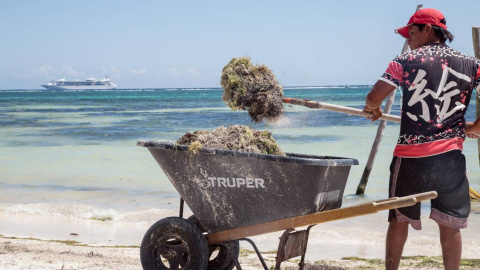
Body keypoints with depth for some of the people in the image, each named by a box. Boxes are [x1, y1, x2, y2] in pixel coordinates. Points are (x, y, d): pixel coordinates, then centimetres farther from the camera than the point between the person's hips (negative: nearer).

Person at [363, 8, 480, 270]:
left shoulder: (406, 60, -2)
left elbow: (372, 98, -7)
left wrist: (374, 109, 16)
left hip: (410, 155, -1)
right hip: (450, 156, 1)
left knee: (399, 218, 14)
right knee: (450, 223, 7)